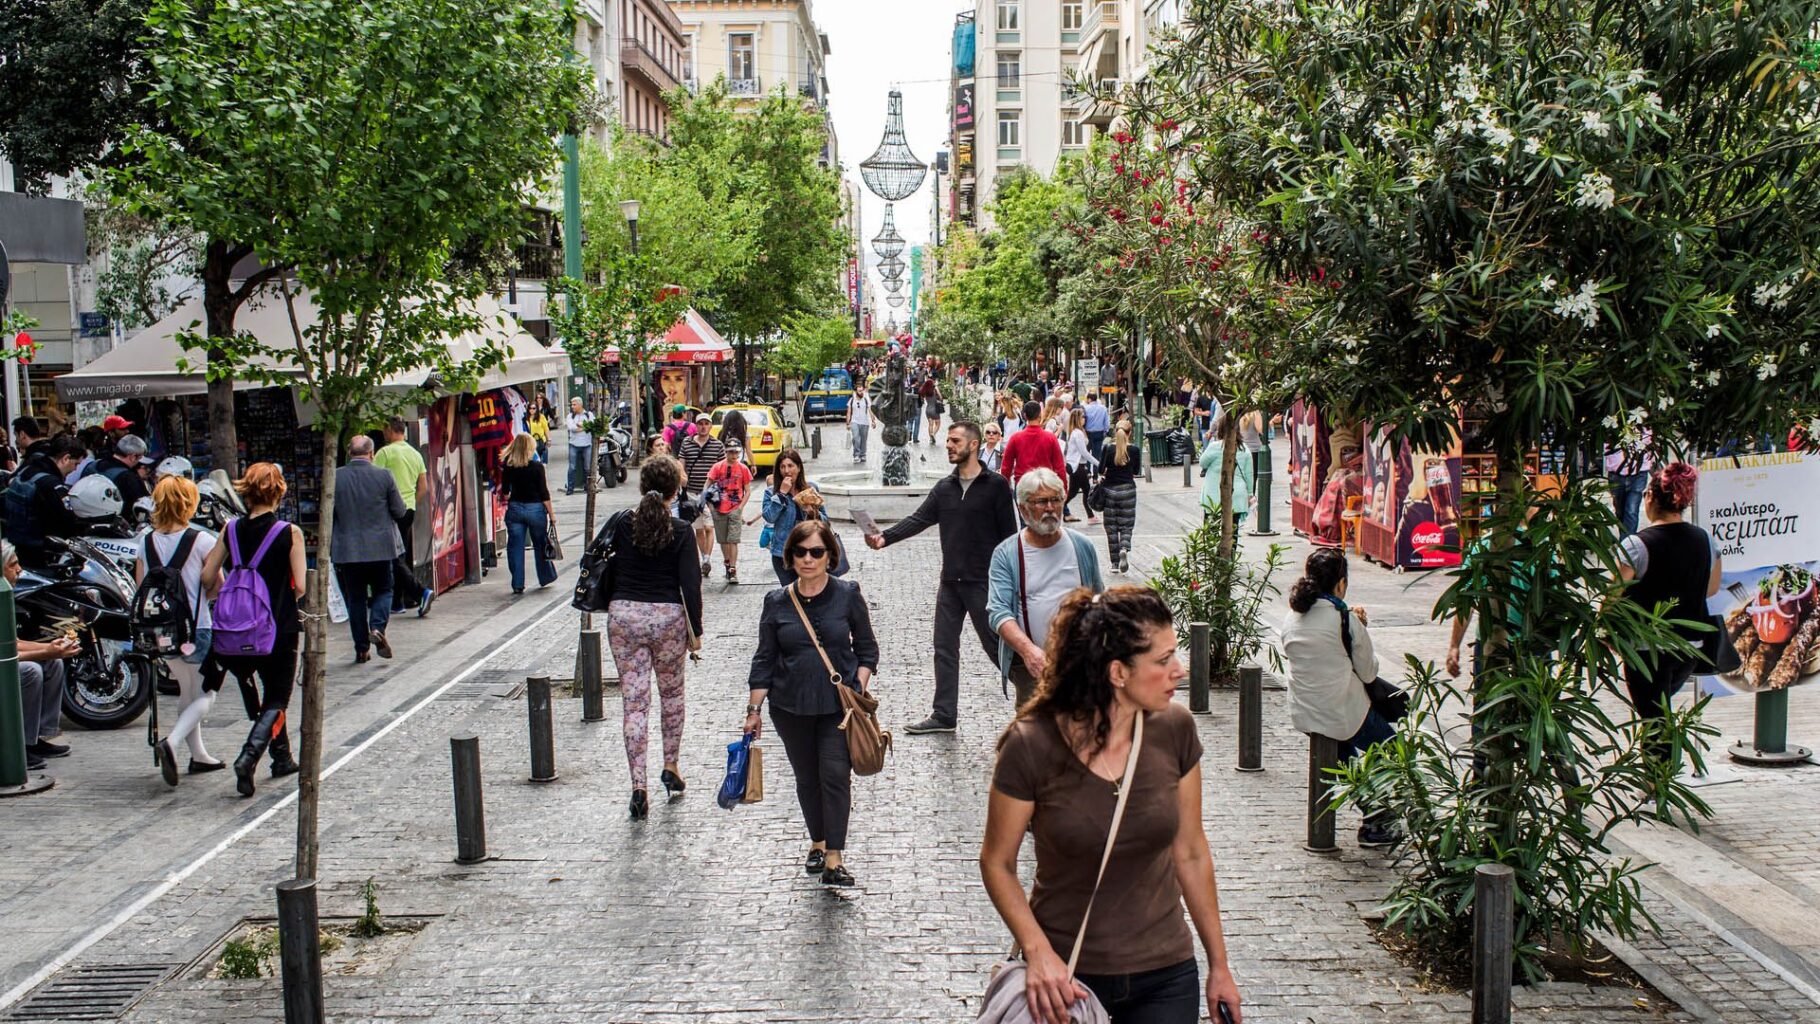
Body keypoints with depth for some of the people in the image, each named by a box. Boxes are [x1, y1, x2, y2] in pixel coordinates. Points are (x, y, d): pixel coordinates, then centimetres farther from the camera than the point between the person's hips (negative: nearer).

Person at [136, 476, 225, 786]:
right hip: (197, 629, -5)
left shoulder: (146, 543, 2)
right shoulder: (202, 541, -13)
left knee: (187, 693, 22)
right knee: (205, 695, 8)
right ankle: (171, 742, -15)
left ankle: (198, 755, 28)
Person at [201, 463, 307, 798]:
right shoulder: (290, 533, -12)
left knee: (269, 693, 23)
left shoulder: (231, 530, 0)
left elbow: (208, 578, 1)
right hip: (280, 628, -4)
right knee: (277, 700, 6)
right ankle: (249, 756, -16)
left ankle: (282, 759, 30)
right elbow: (301, 586, -13)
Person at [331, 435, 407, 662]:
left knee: (355, 598, 9)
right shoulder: (384, 476, -7)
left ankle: (362, 648, 10)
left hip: (347, 549, 1)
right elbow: (399, 511, -2)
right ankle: (378, 627, -10)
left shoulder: (335, 477, -4)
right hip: (380, 547, -1)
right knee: (383, 590, 14)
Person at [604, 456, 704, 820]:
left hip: (623, 615, 1)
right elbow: (690, 585, -6)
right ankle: (671, 766, 27)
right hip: (667, 616, -1)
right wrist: (695, 631, 2)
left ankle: (638, 786, -2)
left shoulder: (620, 523, -1)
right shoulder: (680, 531, -6)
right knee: (671, 694, 20)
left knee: (634, 700, 2)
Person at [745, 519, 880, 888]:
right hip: (791, 707, 2)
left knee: (835, 775, -10)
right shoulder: (777, 603, 0)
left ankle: (834, 858, -6)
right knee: (807, 778, 11)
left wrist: (860, 690, -8)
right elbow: (765, 659, 6)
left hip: (839, 704, -2)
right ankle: (818, 841, 31)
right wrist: (754, 710, 4)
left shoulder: (847, 594, -3)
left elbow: (867, 649, 4)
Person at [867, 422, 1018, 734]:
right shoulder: (944, 487, 9)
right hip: (950, 581, 6)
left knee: (996, 644, 1)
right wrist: (885, 538, -17)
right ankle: (944, 714, 15)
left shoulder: (996, 485, -7)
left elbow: (1008, 533, -7)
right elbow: (919, 519, -1)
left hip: (984, 581, -6)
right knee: (944, 647, 7)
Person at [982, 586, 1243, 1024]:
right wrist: (1038, 952, -20)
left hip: (1165, 974, 3)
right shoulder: (1031, 746, -19)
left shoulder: (1174, 729, -9)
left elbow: (1190, 853, 2)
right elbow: (997, 862, -7)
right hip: (1067, 974, -3)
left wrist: (1219, 964, 8)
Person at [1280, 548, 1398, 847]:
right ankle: (1374, 825, 20)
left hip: (1302, 716, 6)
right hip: (1343, 715, -6)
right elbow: (1368, 672, -9)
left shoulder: (1291, 618, 0)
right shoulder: (1345, 620, -17)